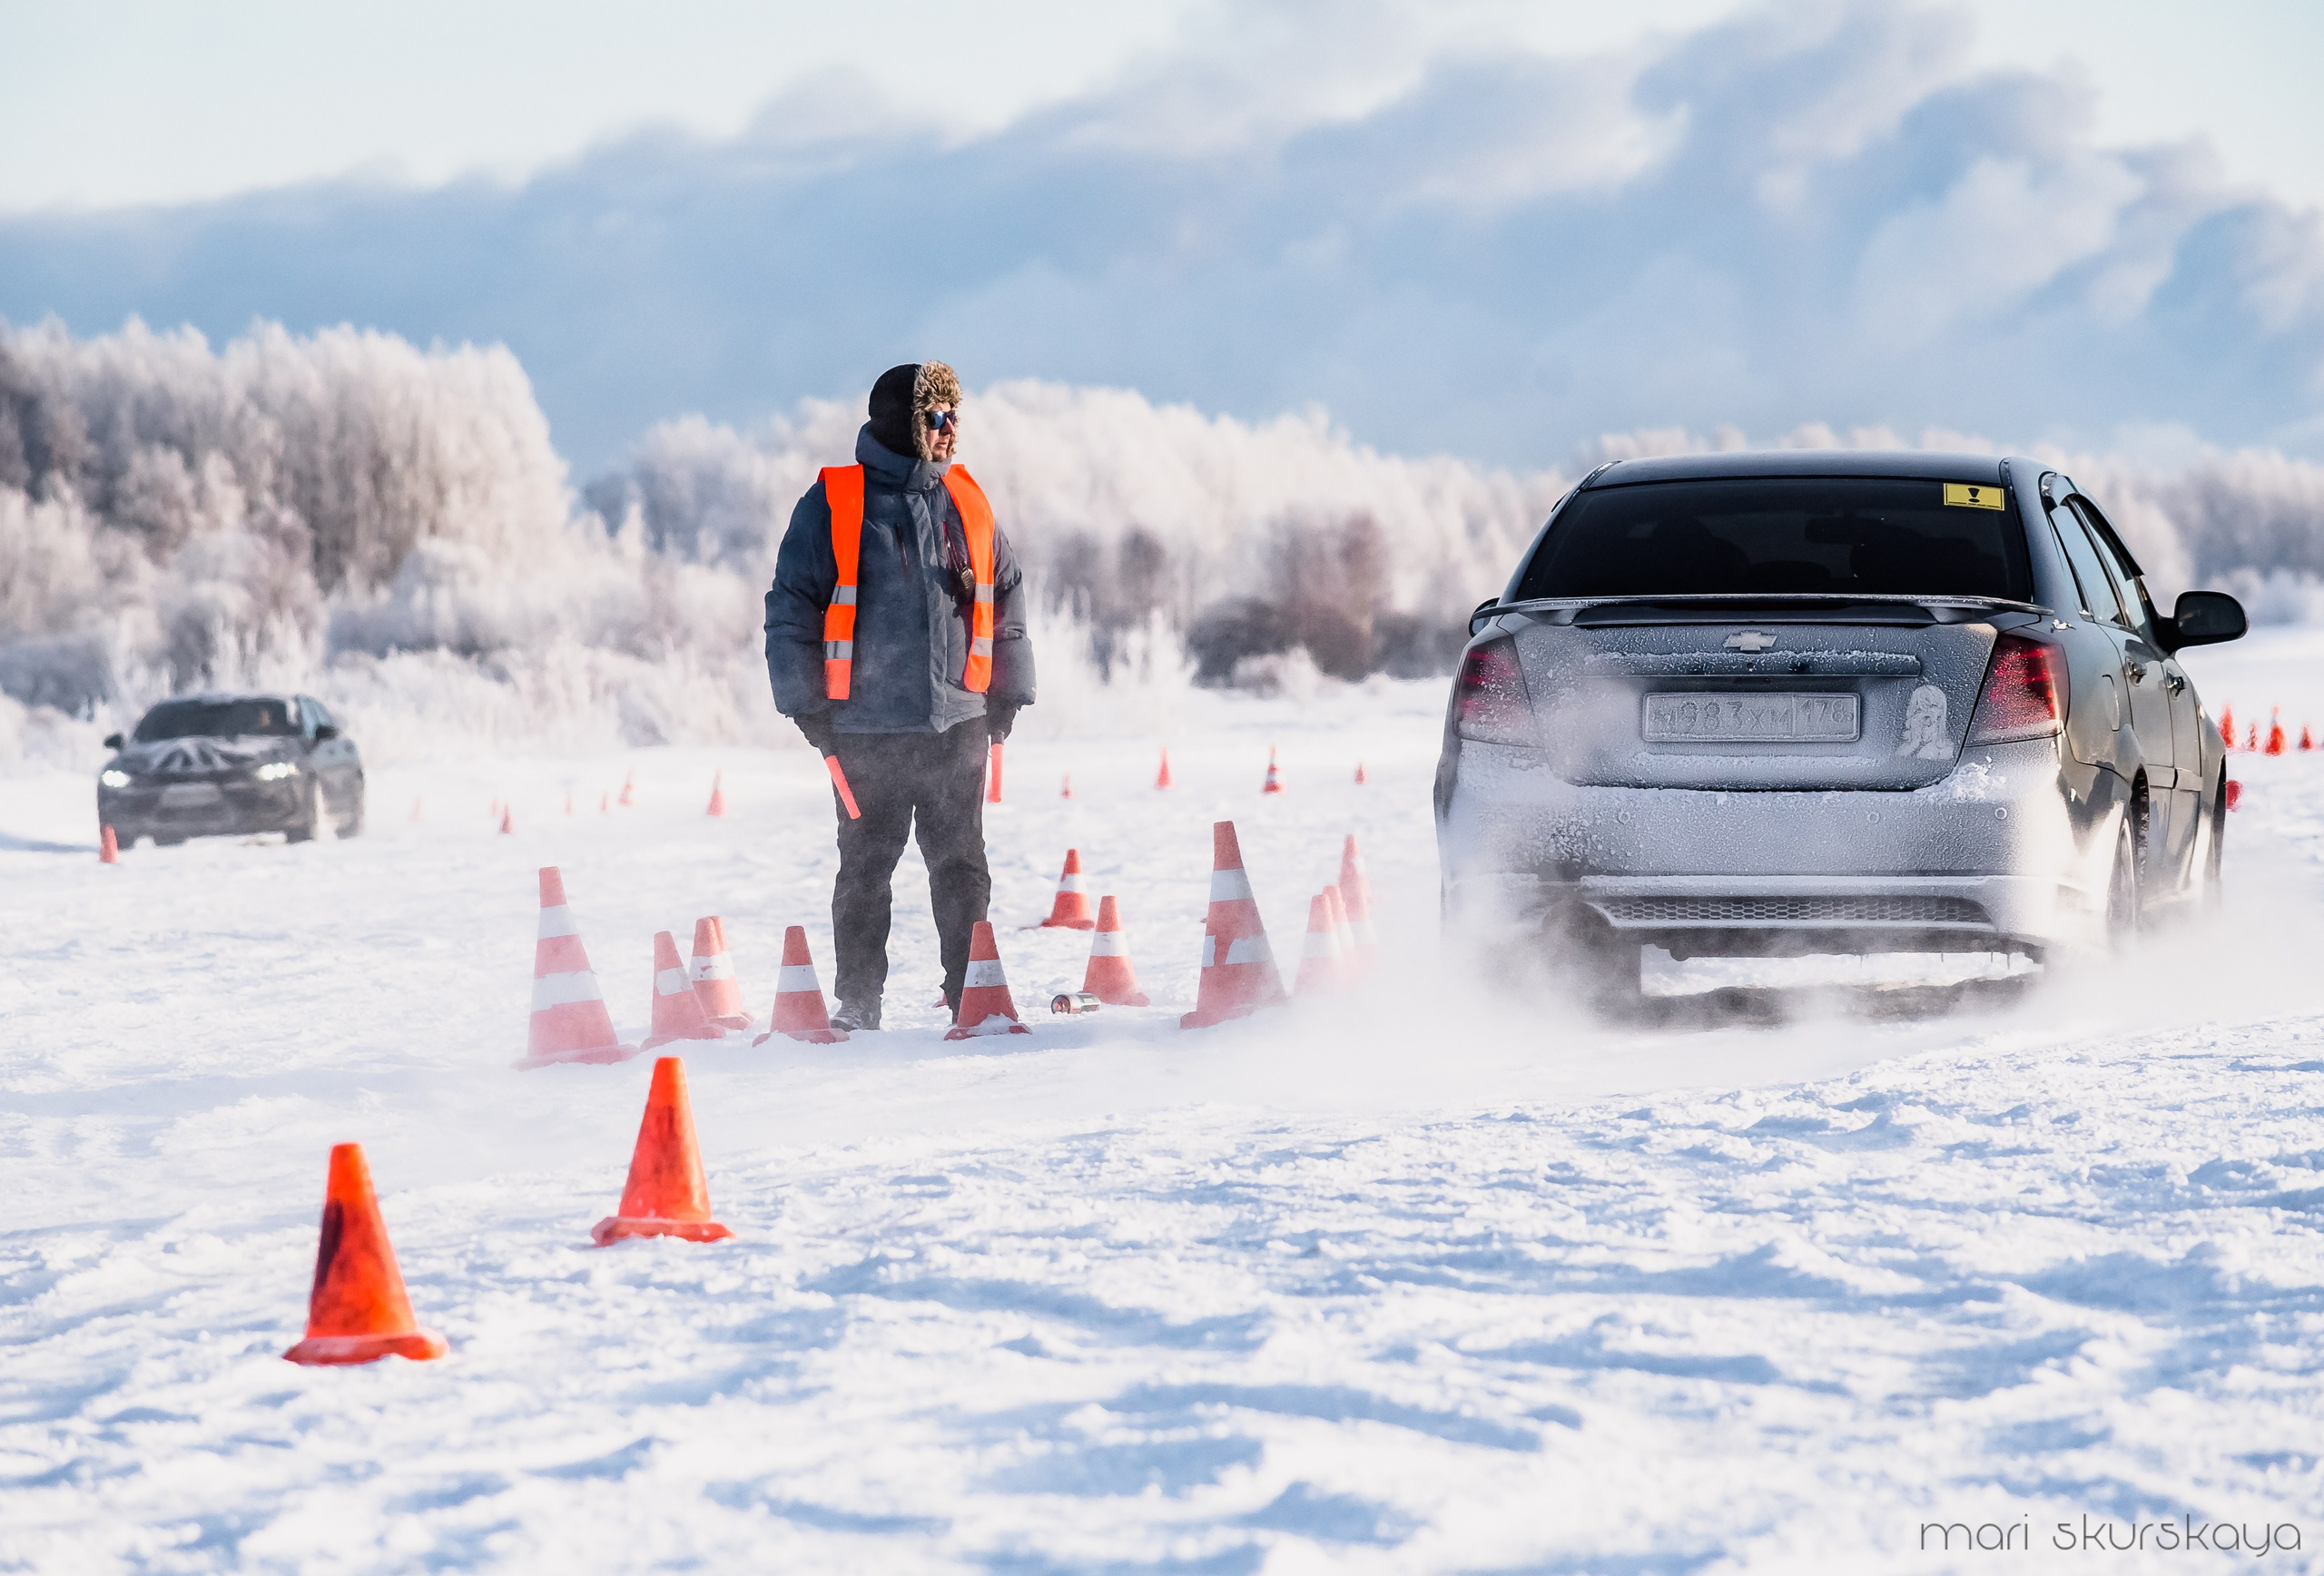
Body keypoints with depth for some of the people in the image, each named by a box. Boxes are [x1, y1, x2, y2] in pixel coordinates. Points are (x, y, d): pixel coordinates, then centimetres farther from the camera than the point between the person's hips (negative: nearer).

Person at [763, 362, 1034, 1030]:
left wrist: (1007, 692, 13)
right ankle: (857, 1006, 11)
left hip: (957, 725, 3)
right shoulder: (832, 505, -4)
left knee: (962, 867, 5)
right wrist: (807, 704, -5)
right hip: (867, 728, -3)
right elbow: (791, 606, -2)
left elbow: (1006, 596, 17)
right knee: (866, 869, 5)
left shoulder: (966, 502, 9)